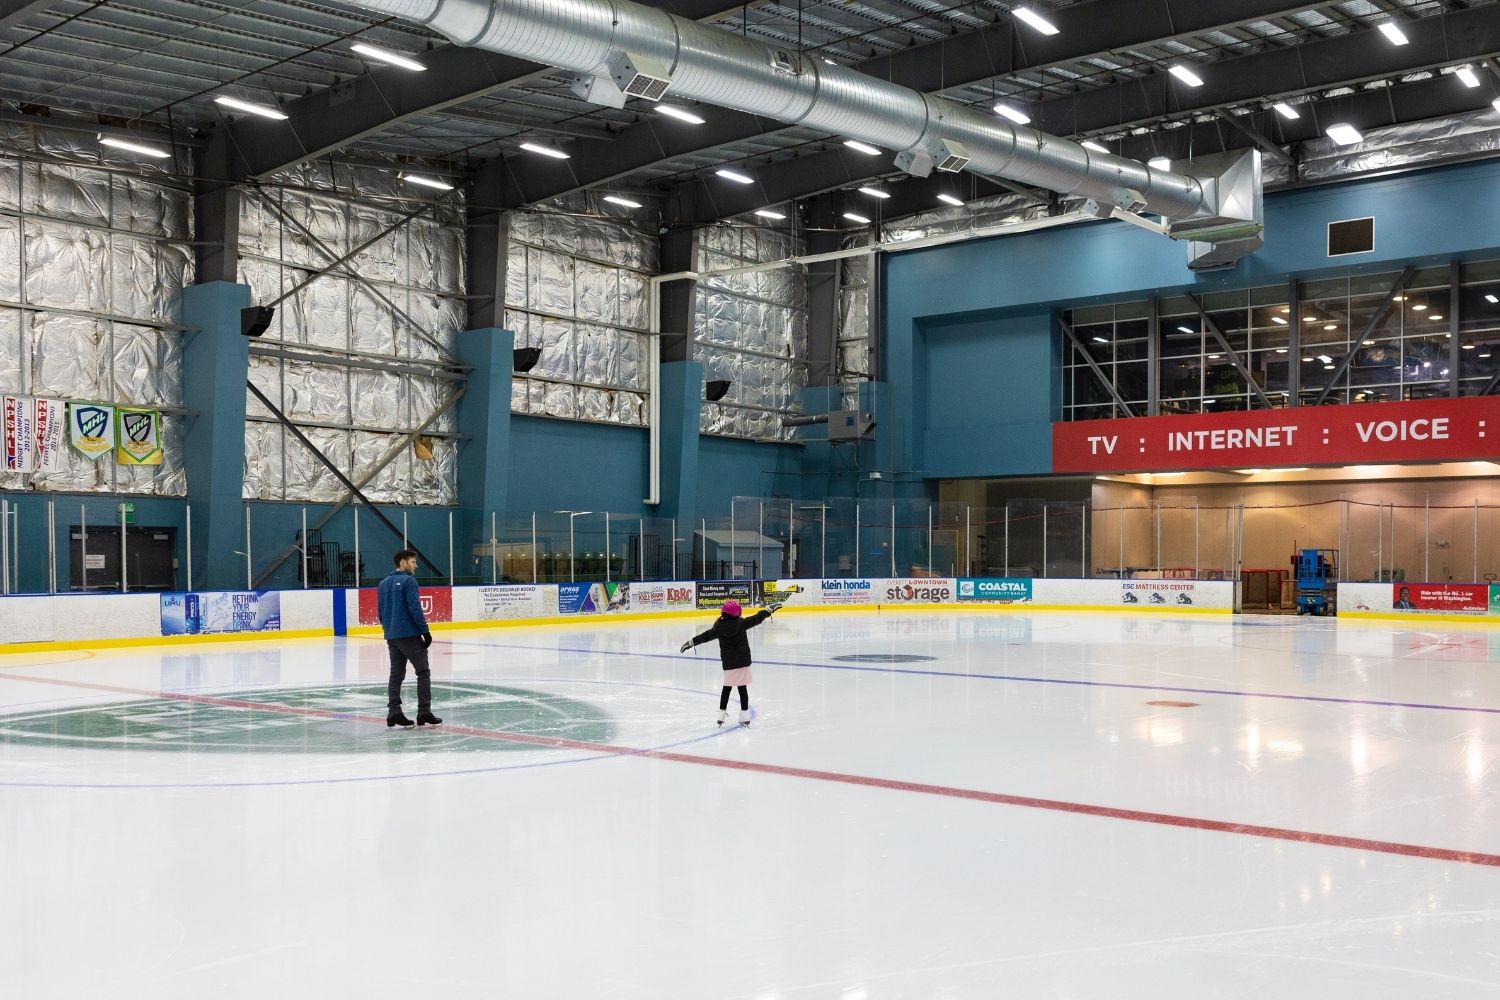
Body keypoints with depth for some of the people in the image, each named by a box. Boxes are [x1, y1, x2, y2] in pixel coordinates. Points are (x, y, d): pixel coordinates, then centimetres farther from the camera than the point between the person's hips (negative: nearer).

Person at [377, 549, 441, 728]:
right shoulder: (408, 581, -11)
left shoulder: (384, 583, 13)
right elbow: (415, 609, -17)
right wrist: (425, 631, -12)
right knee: (423, 672, 0)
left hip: (392, 636, 7)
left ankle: (394, 713, 4)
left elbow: (381, 612, 17)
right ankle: (424, 712, -4)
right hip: (409, 634, -7)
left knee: (396, 674, 9)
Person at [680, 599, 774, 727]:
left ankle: (722, 713, 18)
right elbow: (756, 619, -1)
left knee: (726, 687, 15)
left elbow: (706, 636, -1)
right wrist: (769, 610, 12)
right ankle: (744, 715, 4)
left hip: (728, 663, 1)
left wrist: (691, 642, 9)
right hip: (743, 662, -1)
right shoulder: (741, 623, -8)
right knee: (742, 688, 4)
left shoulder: (719, 627, -6)